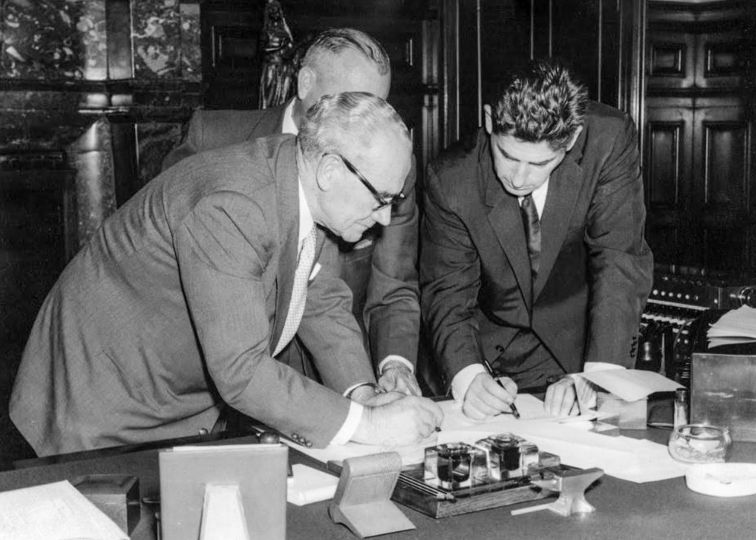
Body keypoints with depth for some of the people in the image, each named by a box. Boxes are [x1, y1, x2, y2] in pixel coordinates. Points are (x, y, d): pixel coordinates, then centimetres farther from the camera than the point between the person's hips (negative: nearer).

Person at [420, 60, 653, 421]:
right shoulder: (451, 180, -17)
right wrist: (469, 377, -31)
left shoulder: (609, 140, -19)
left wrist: (597, 376, -32)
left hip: (580, 343, -1)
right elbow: (447, 293, -12)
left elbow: (620, 260, -22)